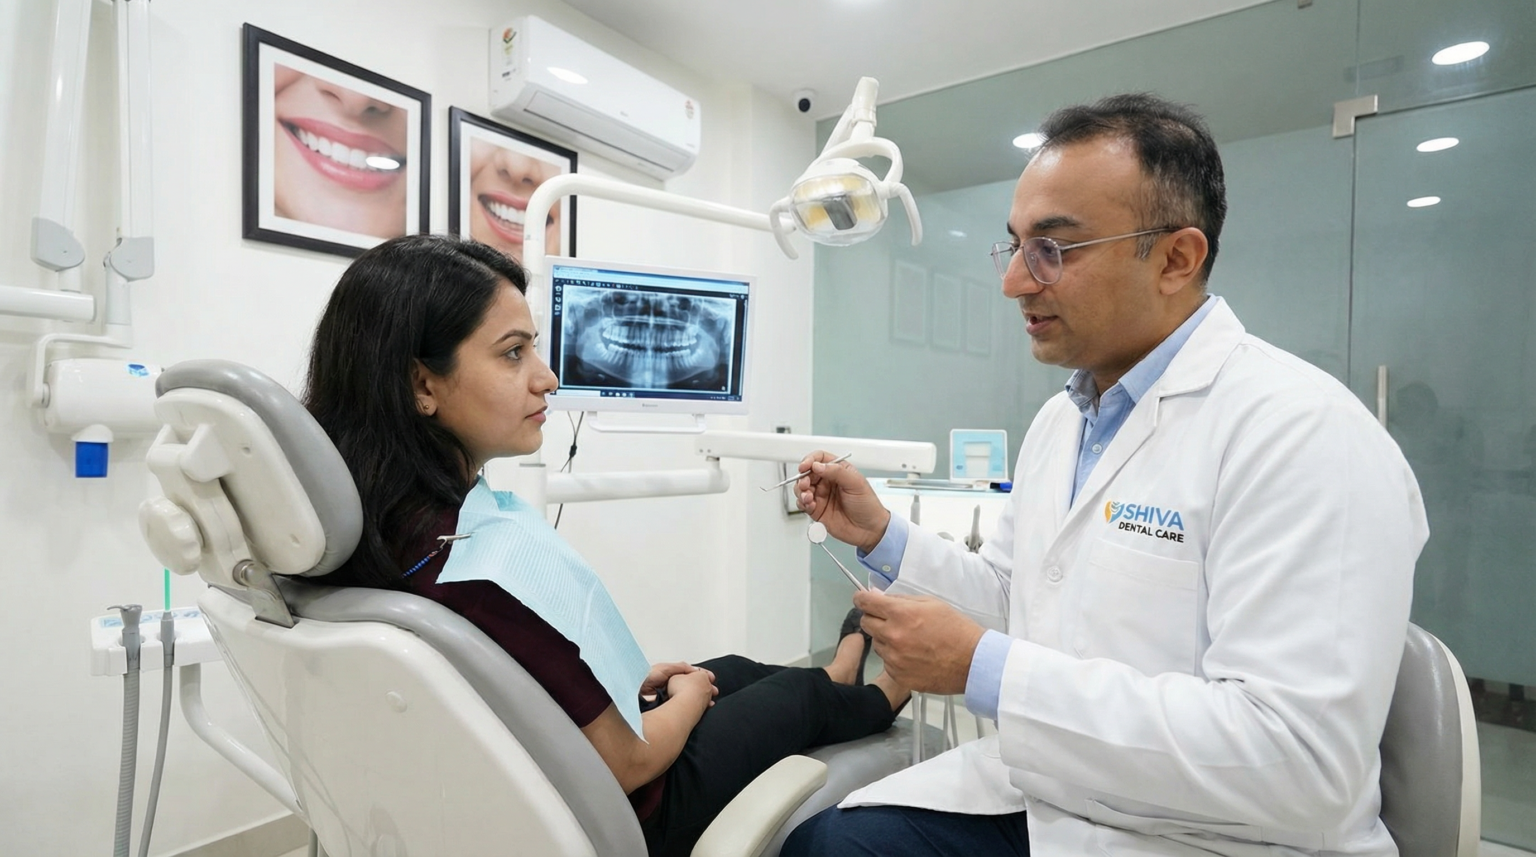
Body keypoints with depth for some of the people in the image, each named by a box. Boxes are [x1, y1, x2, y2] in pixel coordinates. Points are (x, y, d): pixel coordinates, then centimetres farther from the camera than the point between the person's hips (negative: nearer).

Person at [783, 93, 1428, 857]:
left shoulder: (1302, 430, -20)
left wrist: (982, 668, -26)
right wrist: (880, 536, -1)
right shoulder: (1057, 420, 7)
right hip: (1036, 791, 7)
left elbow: (1296, 763, -26)